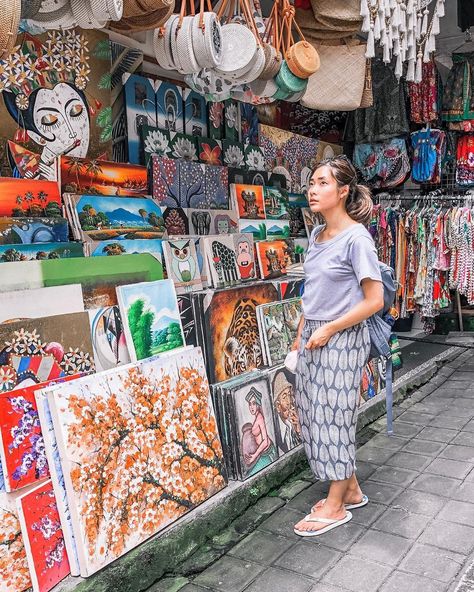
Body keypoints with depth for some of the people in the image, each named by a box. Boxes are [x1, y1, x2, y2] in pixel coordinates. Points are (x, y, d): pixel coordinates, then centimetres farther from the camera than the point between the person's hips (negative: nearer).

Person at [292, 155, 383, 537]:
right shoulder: (317, 235, 9)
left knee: (333, 417, 2)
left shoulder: (356, 237, -15)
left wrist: (329, 329, -15)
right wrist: (301, 335, 13)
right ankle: (351, 490, 33)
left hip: (341, 339, -8)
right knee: (315, 415, 14)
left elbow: (374, 300, -16)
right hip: (313, 337, 8)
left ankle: (335, 505, 21)